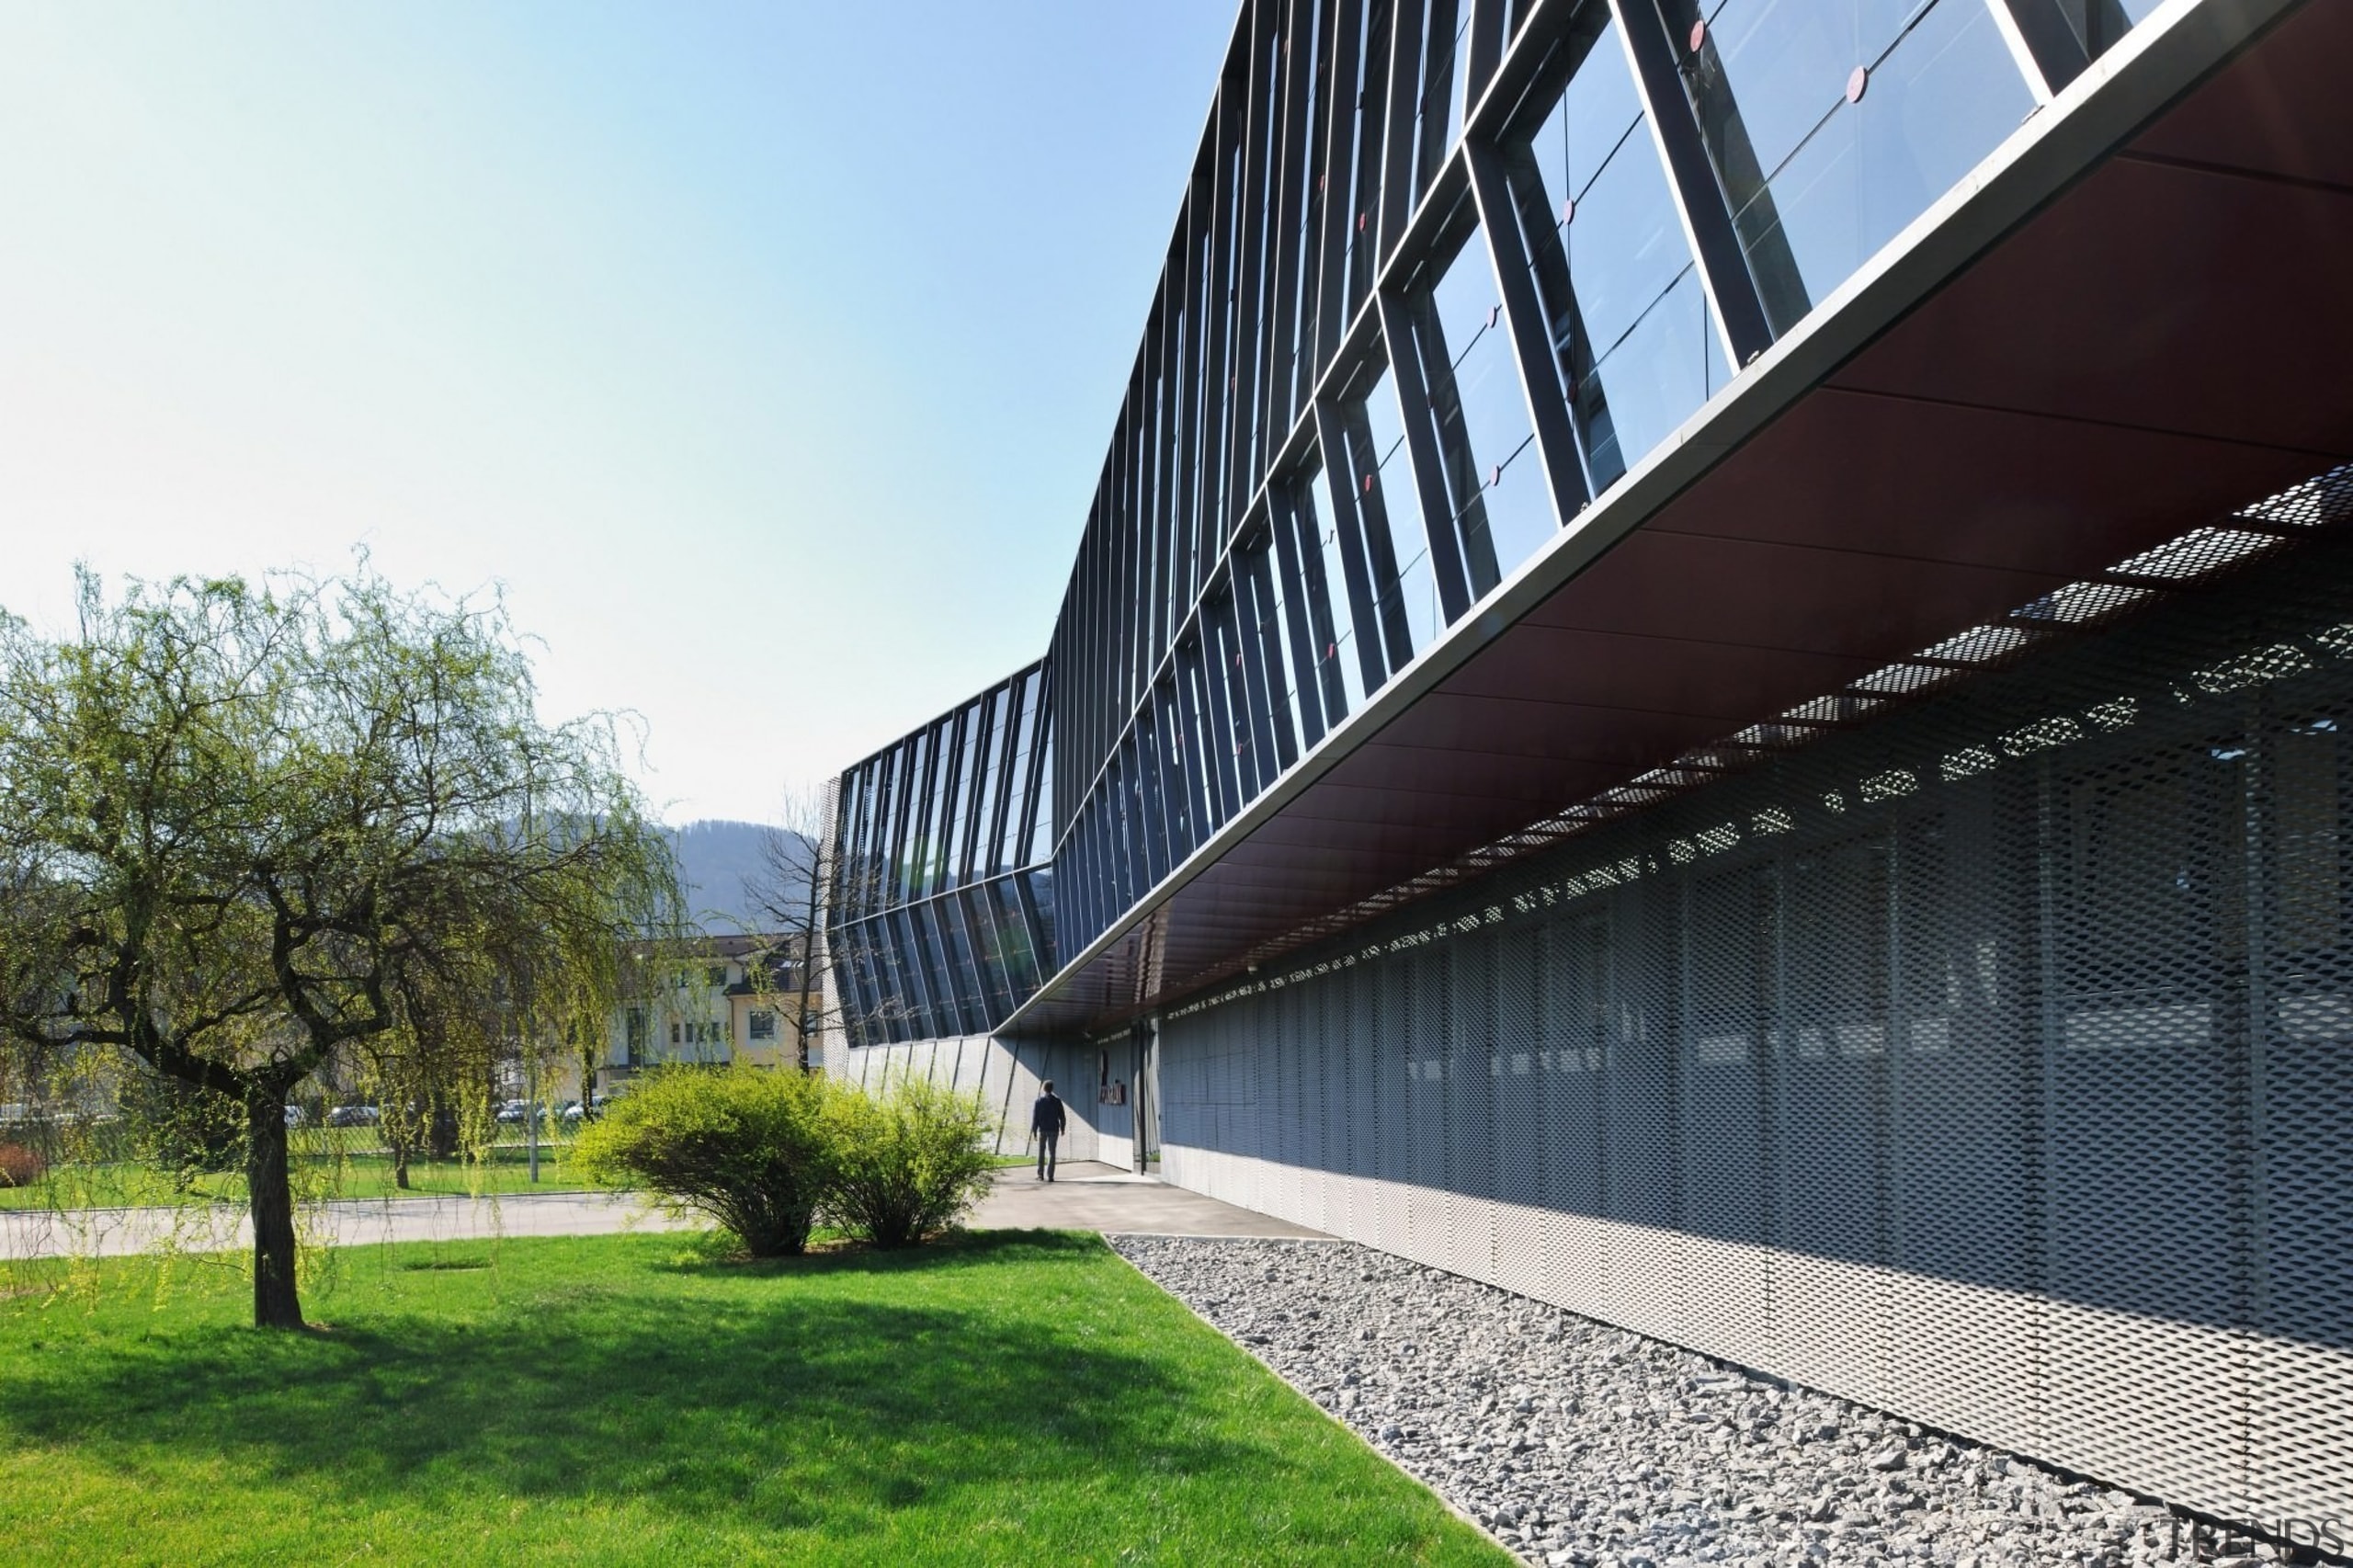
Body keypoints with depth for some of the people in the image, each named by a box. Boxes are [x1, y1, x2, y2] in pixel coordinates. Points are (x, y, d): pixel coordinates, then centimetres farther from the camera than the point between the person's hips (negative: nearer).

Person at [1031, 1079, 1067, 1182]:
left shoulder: (1039, 1100, -3)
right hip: (1054, 1130, 0)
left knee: (1041, 1152, 13)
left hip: (1042, 1130, 0)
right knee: (1051, 1152, 3)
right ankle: (1050, 1176, -3)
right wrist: (1062, 1128, 13)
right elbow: (1062, 1116, 0)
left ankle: (1040, 1175, 11)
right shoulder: (1057, 1100, -3)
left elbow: (1035, 1117, -3)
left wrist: (1034, 1131, 2)